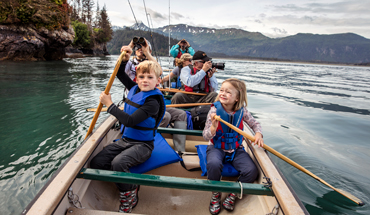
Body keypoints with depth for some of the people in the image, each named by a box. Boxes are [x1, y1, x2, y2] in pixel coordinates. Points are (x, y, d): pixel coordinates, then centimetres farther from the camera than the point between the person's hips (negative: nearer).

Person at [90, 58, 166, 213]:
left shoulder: (152, 101, -18)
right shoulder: (135, 89, 5)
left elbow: (130, 121, -27)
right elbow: (120, 74, 21)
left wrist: (109, 104, -18)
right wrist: (125, 58, 4)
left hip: (142, 144, -7)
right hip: (125, 139, 8)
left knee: (118, 162, -34)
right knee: (97, 163, -10)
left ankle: (128, 196, -4)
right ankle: (131, 185, 7)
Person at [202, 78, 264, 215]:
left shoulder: (242, 111, -6)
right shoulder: (215, 110, -13)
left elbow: (254, 124, 11)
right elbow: (206, 136, -14)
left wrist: (258, 134, -10)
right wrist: (213, 127, -35)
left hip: (236, 149, 3)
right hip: (216, 147, -2)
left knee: (251, 170, -19)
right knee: (213, 164, -34)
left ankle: (233, 195, 9)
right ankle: (216, 194, -1)